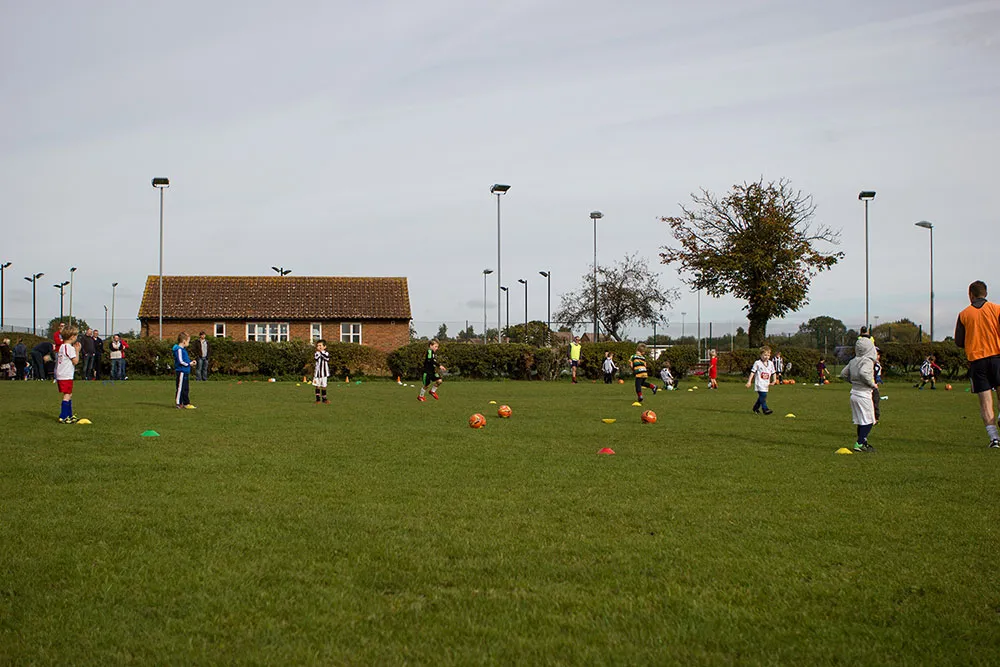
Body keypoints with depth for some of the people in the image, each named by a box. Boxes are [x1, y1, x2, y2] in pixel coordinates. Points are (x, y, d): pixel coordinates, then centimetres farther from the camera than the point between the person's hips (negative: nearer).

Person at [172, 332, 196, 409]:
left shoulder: (183, 349, 17)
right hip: (181, 371, -10)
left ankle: (186, 403, 16)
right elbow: (180, 361, -19)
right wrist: (189, 364, -12)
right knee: (180, 388, -6)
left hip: (186, 372, 10)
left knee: (185, 389, 12)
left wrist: (191, 362, 9)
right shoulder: (179, 350, -14)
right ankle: (178, 403, -2)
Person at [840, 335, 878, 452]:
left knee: (861, 422, 15)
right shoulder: (868, 361, -15)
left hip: (854, 393, 8)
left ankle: (863, 443, 22)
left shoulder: (853, 361, 8)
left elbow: (843, 374, 13)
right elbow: (863, 373, -32)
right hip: (864, 395, -8)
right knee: (868, 421, -2)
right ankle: (860, 443, -9)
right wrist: (872, 384, -19)